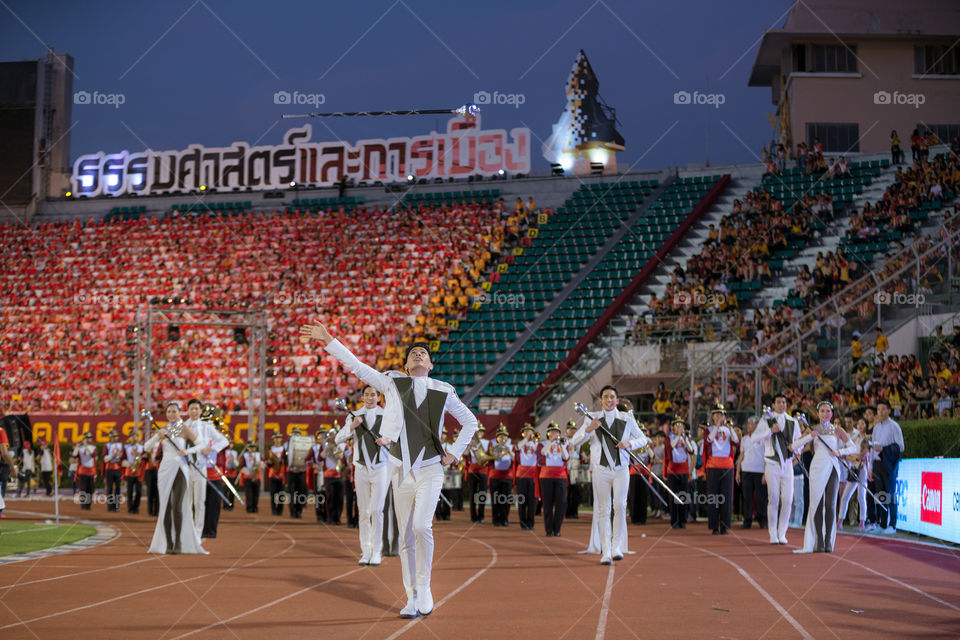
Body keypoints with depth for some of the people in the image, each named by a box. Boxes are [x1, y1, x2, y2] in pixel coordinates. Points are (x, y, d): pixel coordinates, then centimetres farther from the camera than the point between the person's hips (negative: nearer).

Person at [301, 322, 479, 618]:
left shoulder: (444, 391, 5)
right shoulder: (392, 383, 6)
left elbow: (470, 421, 16)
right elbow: (357, 366, 5)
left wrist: (455, 453, 7)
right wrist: (328, 340, 0)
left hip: (430, 471, -2)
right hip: (402, 472, 2)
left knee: (421, 526, -20)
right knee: (406, 538, 4)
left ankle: (424, 587, -2)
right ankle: (412, 599, 13)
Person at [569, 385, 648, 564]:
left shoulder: (627, 419, 7)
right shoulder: (592, 419, 5)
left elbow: (643, 439, 13)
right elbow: (574, 441, 0)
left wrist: (629, 443, -8)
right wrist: (588, 429, -19)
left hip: (621, 469, 0)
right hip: (601, 470, 0)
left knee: (620, 505, -14)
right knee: (603, 510, 1)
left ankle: (617, 547, -2)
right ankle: (605, 552, 4)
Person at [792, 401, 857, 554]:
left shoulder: (837, 430, 9)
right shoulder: (812, 430, 9)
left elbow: (853, 447, 10)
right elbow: (795, 446, 2)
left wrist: (840, 452, -8)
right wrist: (810, 436, -11)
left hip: (833, 468, 0)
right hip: (817, 469, 0)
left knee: (830, 505, -5)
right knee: (817, 504, -3)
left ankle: (828, 541, 2)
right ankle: (818, 542, 1)